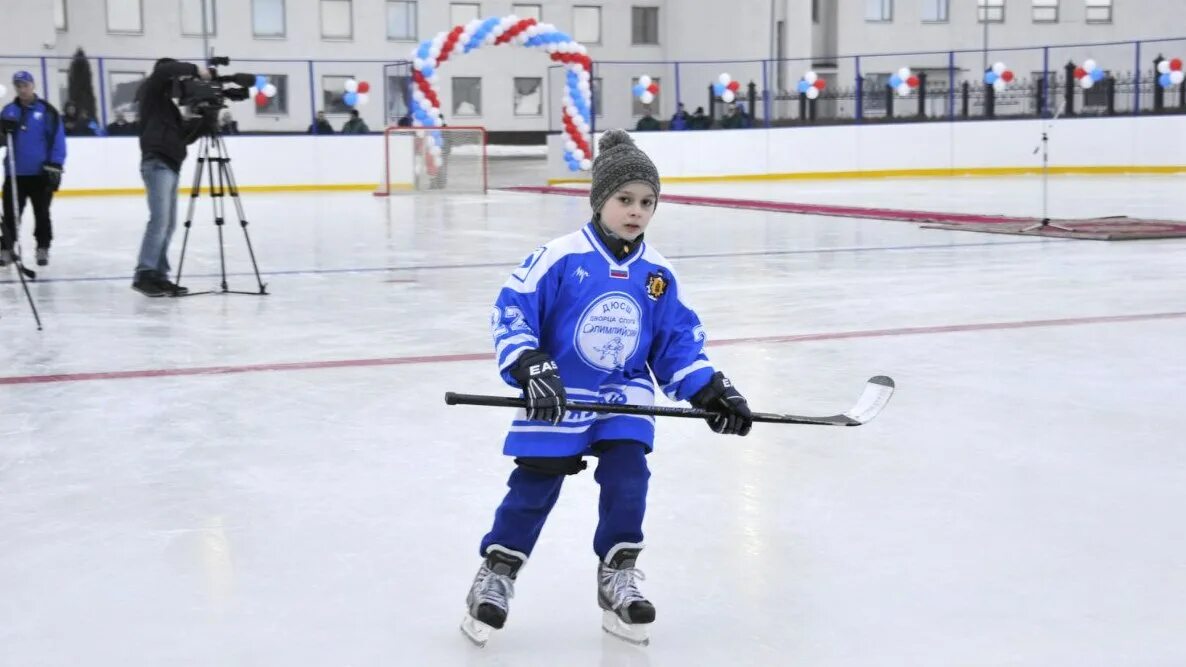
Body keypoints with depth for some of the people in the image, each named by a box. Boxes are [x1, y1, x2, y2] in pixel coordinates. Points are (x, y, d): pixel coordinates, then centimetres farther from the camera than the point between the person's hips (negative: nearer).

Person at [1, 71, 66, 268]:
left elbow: (57, 140, -6)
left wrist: (55, 166, -12)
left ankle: (43, 249, 17)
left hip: (40, 173, -3)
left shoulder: (47, 111, -4)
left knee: (41, 213, 8)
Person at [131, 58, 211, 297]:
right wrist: (195, 70, -9)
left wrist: (206, 120, 8)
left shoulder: (168, 105, 25)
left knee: (168, 224, 4)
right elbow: (165, 70, -17)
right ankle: (144, 274, -18)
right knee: (159, 220, -17)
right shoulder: (151, 91, 3)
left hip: (169, 165, 9)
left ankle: (158, 275, 4)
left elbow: (185, 135, 20)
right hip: (157, 163, -9)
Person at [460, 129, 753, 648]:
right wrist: (531, 369, -26)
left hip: (624, 397, 4)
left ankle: (617, 577, 11)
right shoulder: (559, 258, -15)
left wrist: (712, 391, -4)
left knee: (628, 480, -7)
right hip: (557, 398, -3)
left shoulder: (657, 274, 0)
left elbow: (679, 342, 7)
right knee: (534, 487, 0)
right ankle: (495, 576, 16)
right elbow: (510, 314, -14)